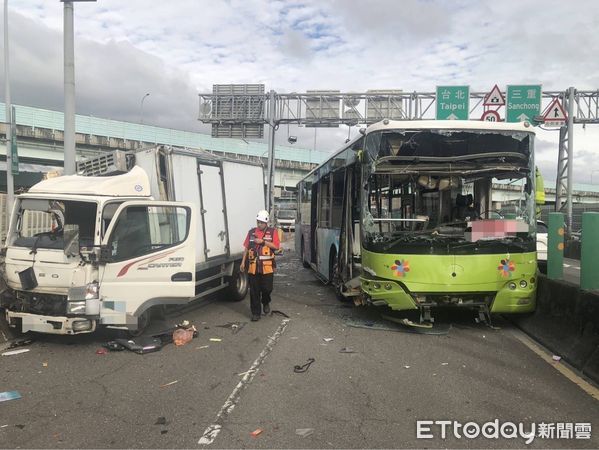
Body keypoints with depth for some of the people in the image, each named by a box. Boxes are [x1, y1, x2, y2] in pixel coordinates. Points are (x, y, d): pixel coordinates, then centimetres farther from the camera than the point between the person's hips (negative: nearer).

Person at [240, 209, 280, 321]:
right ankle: (256, 313, 12)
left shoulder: (272, 232, 3)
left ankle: (266, 303, 32)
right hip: (253, 266, 2)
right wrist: (243, 261, 7)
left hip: (267, 267, -2)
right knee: (254, 291, 3)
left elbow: (276, 246, -6)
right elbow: (246, 248, 13)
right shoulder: (251, 232, 12)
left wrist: (263, 241, -13)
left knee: (267, 288, 0)